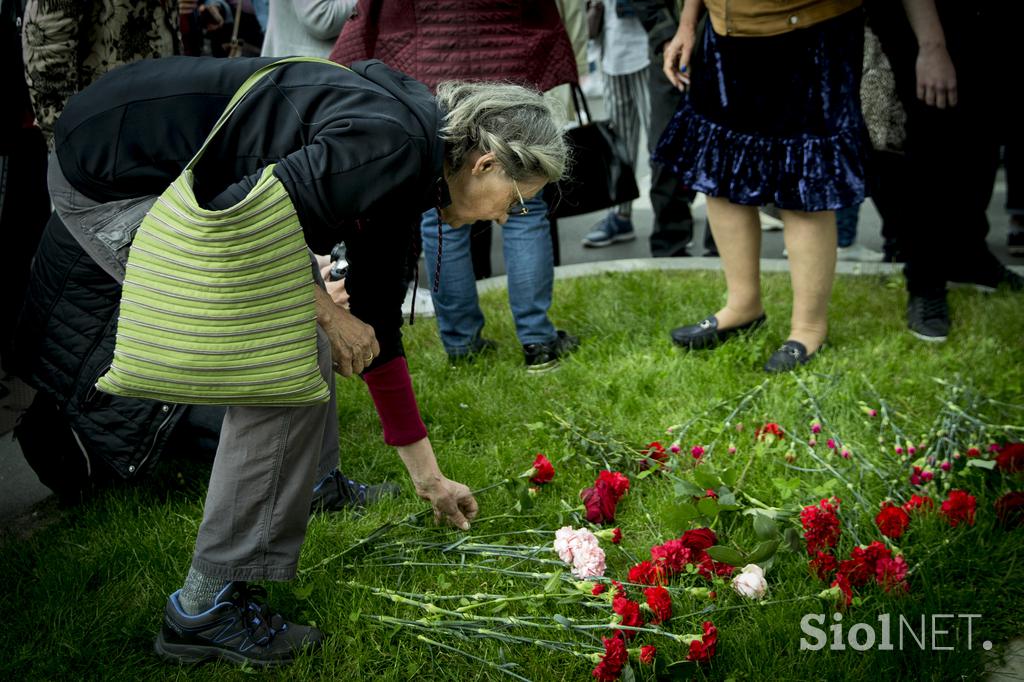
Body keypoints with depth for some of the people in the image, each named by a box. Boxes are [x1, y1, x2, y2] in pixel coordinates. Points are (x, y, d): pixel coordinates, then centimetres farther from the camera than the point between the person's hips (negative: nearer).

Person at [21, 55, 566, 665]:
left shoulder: (406, 178, 10)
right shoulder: (391, 143, -20)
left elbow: (378, 332, 16)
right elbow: (238, 220, -25)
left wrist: (429, 478, 21)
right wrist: (326, 312, -10)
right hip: (111, 179, -10)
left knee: (304, 320, 22)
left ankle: (312, 480, 44)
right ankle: (207, 610, -3)